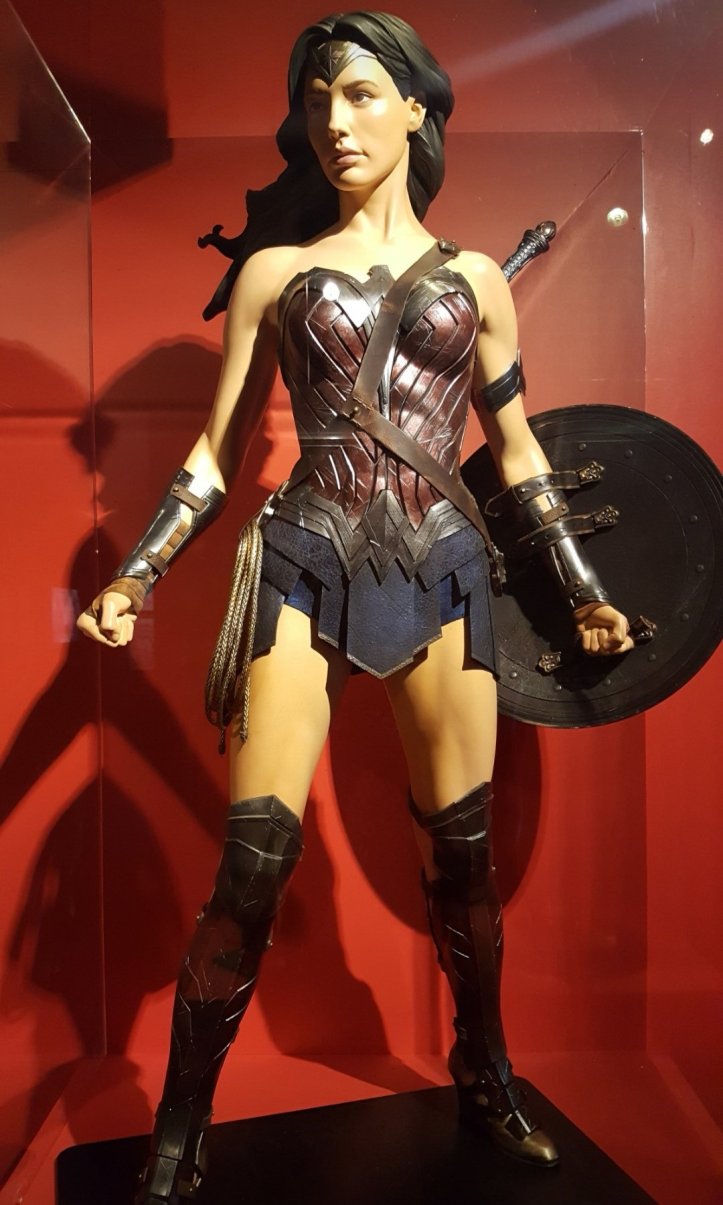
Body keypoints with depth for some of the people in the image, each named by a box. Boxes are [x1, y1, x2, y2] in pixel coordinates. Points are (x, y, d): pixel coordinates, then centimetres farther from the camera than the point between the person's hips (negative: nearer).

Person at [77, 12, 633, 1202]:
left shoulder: (475, 279, 13)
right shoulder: (275, 270, 10)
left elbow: (518, 451, 15)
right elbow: (218, 452, 9)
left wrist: (581, 586, 13)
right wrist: (138, 572, -1)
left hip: (442, 574, 2)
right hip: (307, 570, -1)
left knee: (462, 856, 9)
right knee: (252, 868, -4)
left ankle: (486, 1081, 35)